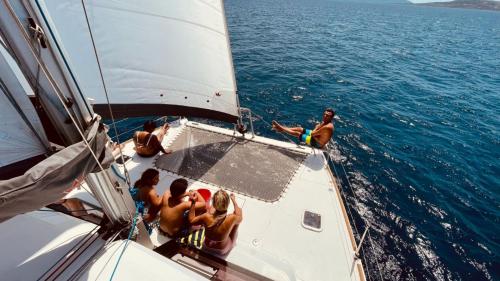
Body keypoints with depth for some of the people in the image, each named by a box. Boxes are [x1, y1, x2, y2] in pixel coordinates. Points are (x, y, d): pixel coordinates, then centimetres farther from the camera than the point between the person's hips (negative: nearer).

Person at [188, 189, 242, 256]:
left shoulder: (207, 217, -35)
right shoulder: (232, 218, -36)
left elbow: (191, 220, -12)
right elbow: (240, 217, -9)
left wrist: (193, 202, -12)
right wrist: (234, 200, 1)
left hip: (206, 247, 2)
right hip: (222, 251, -1)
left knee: (212, 209, 9)